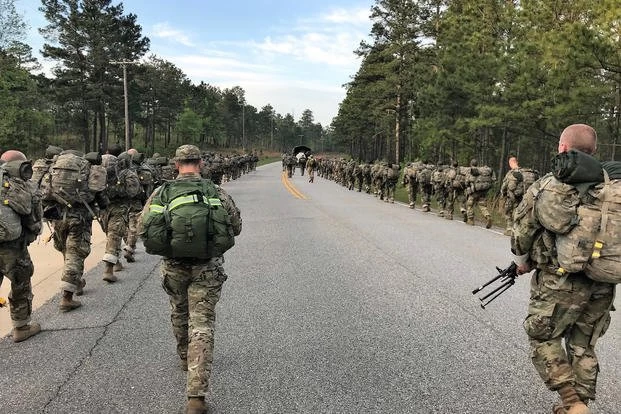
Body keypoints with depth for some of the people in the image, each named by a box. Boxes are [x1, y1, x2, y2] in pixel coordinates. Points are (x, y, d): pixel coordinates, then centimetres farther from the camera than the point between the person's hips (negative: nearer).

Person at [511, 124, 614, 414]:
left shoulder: (545, 188, -9)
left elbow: (521, 232, -2)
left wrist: (522, 263, 17)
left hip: (560, 282, -4)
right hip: (603, 284, 5)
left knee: (543, 338, 14)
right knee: (583, 346, 19)